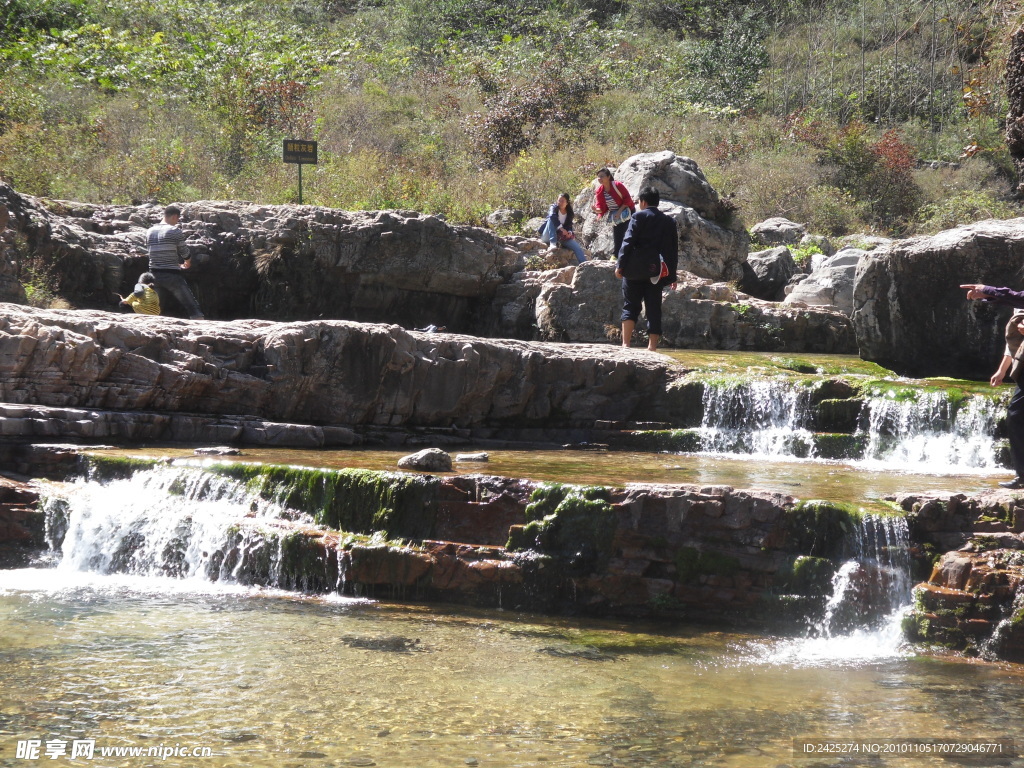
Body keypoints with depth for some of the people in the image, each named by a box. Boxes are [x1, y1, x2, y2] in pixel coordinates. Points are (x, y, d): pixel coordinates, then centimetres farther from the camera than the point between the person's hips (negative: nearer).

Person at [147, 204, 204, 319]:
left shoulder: (150, 232, 11)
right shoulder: (175, 231, -6)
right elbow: (184, 252, 0)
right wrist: (187, 262, 25)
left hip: (154, 275, 5)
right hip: (172, 275, -5)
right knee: (193, 307, -3)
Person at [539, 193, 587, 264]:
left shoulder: (569, 213, 7)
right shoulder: (554, 208, -5)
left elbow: (569, 226, 1)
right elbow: (552, 216, -27)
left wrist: (570, 232, -23)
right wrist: (561, 229, -36)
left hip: (561, 237, 4)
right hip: (548, 236, -4)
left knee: (577, 247, -16)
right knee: (551, 220, -31)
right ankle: (552, 244, -47)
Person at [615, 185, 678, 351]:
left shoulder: (639, 217, -2)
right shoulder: (669, 222, 12)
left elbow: (628, 242, -10)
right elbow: (673, 250, 13)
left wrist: (620, 265, -8)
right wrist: (672, 276, 17)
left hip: (635, 269, -4)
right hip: (656, 273, 4)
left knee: (630, 307, 1)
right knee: (654, 310, 5)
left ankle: (625, 344, -11)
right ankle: (652, 347, 1)